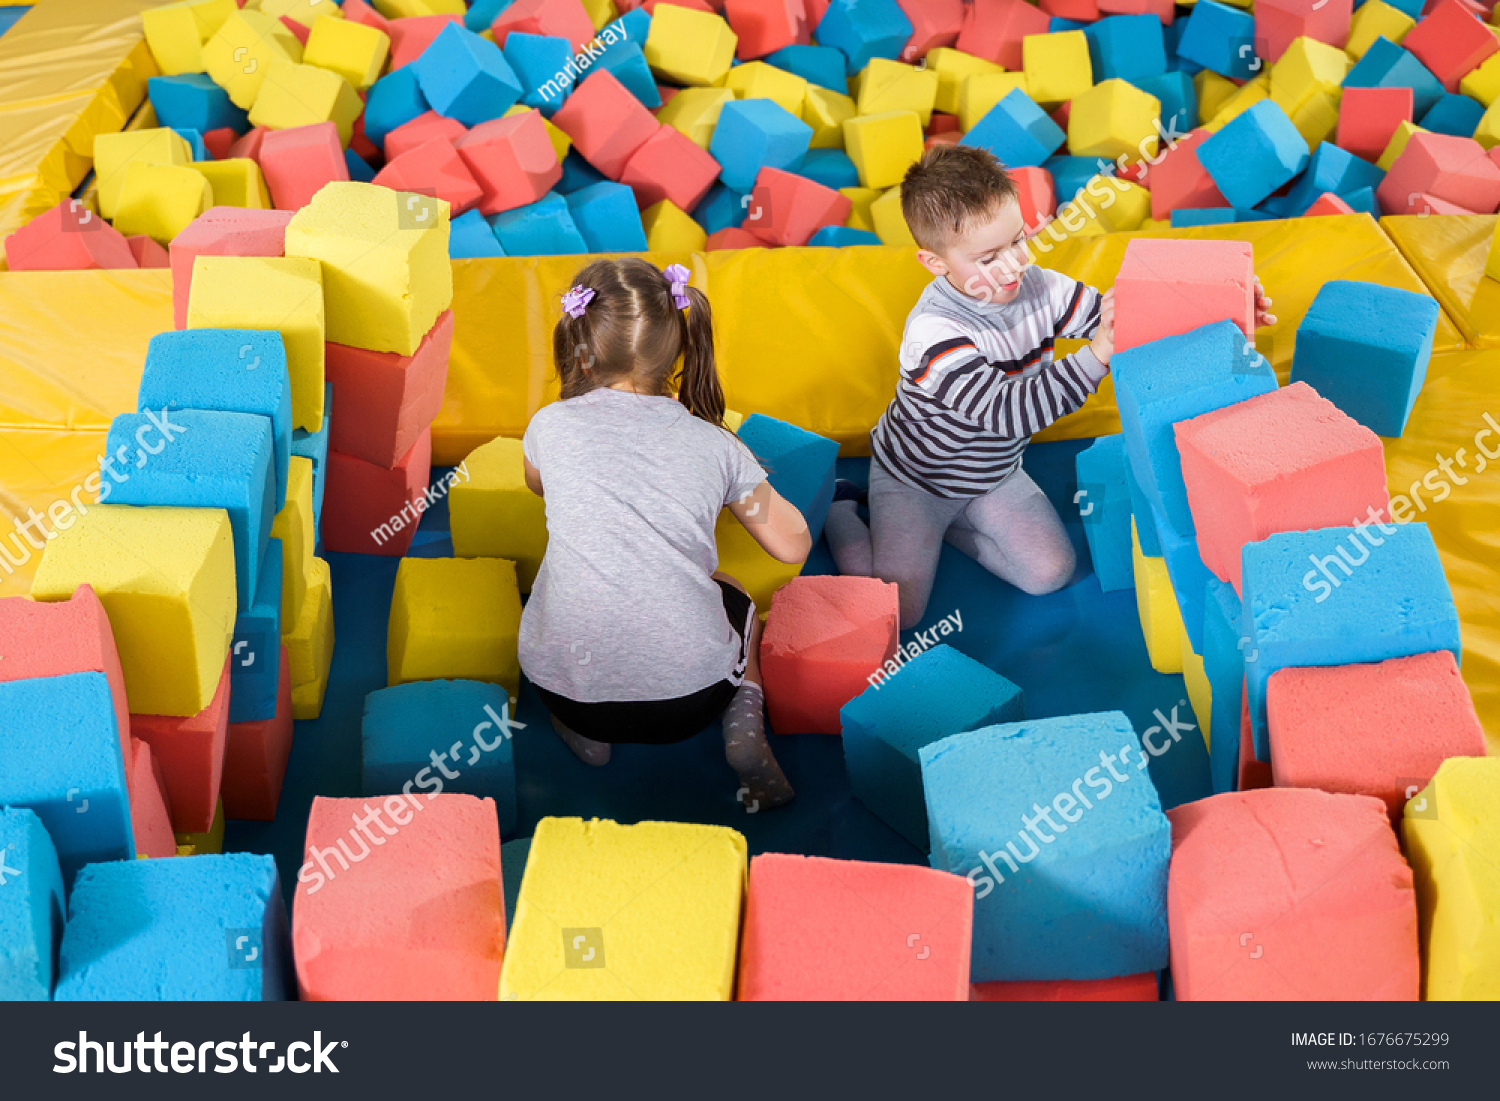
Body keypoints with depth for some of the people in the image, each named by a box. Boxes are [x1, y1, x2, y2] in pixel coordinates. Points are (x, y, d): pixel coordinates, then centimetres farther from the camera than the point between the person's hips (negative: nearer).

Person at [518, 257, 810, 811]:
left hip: (570, 690, 1)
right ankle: (745, 727, 8)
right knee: (733, 596, 33)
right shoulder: (715, 445, -3)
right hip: (691, 699, 0)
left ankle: (581, 732, 12)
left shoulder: (551, 427, -4)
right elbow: (793, 545, 7)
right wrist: (752, 476, 24)